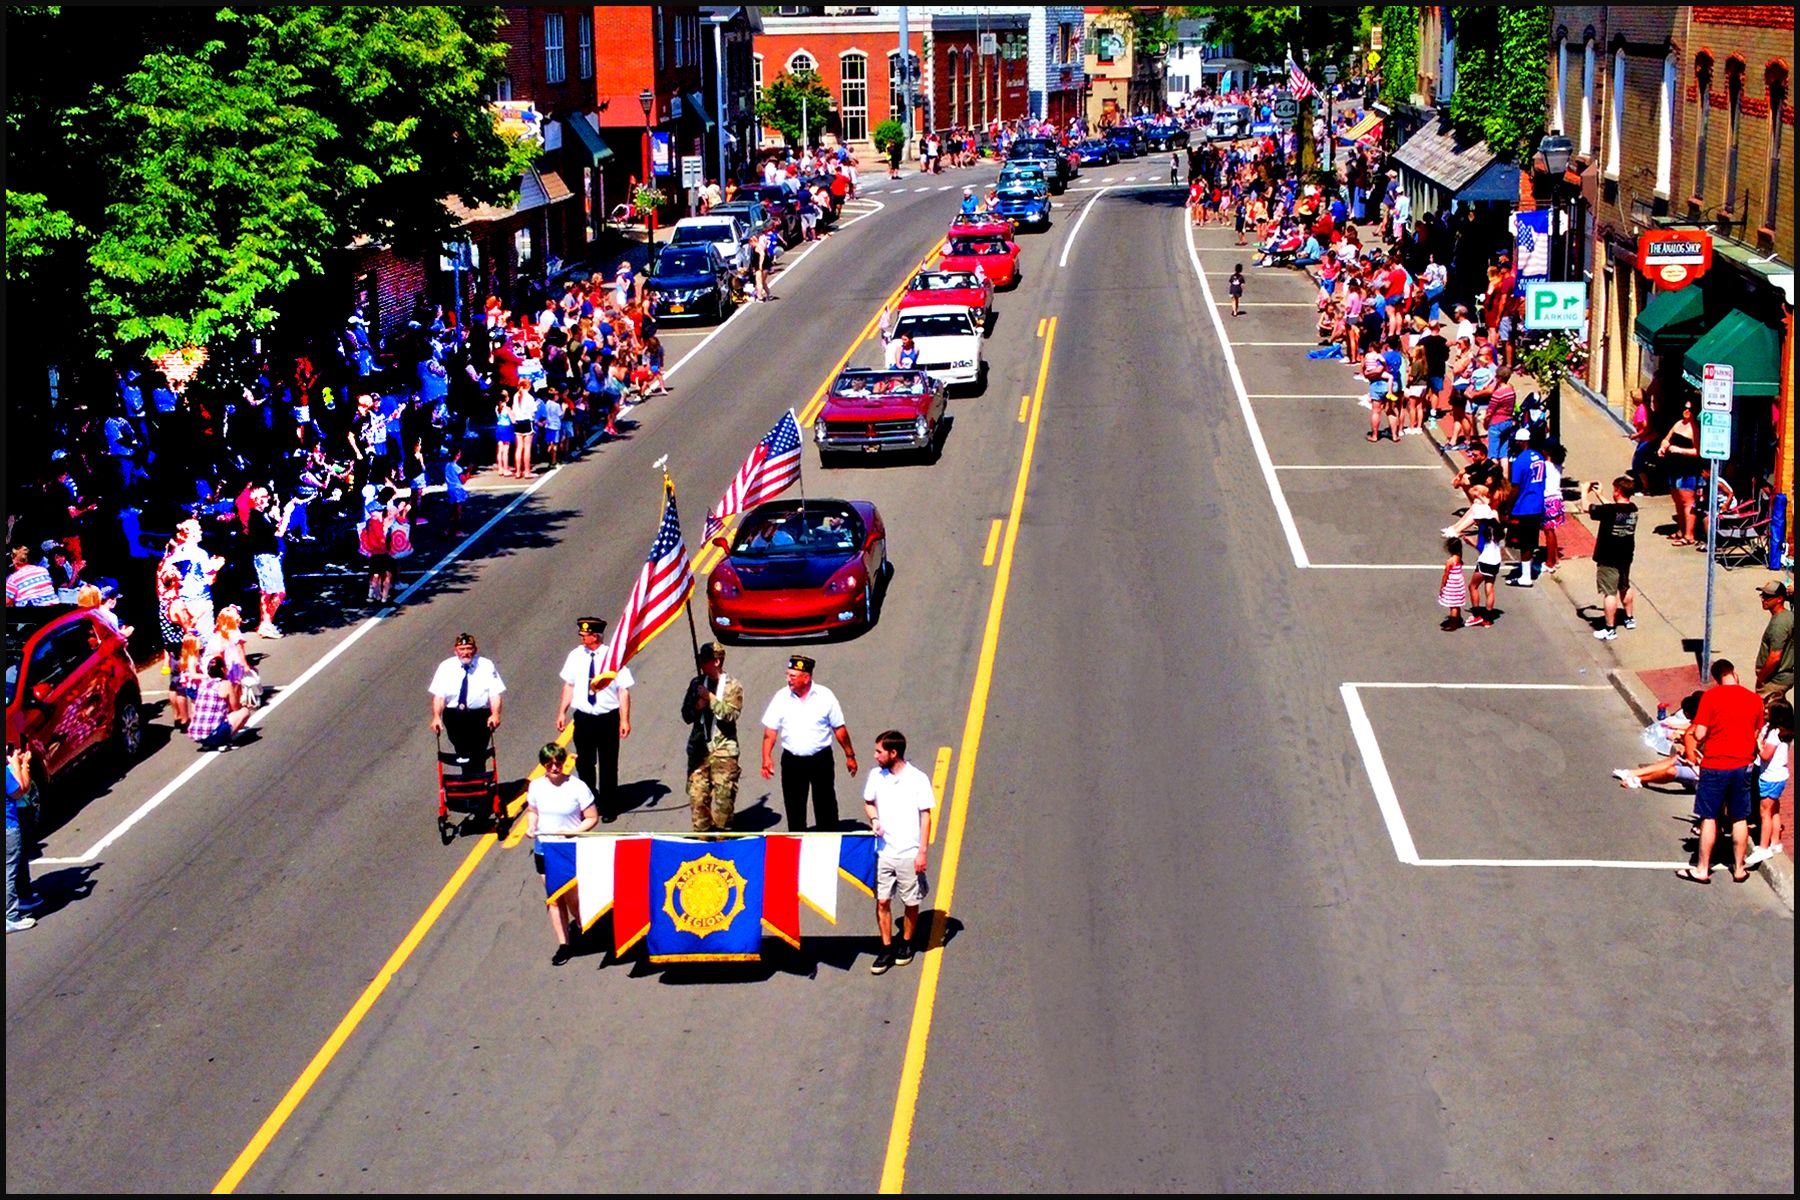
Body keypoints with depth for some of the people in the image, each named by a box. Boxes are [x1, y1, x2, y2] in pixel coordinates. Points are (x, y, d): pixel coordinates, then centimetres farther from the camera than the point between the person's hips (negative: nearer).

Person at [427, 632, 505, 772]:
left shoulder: (486, 666, 4)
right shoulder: (446, 667, 6)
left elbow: (496, 694, -5)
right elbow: (438, 696, -1)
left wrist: (495, 714, -23)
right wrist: (436, 717, -18)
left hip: (480, 715, -2)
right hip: (454, 715, 2)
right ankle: (462, 754, -21)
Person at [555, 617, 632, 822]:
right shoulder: (576, 656, 0)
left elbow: (624, 690, -9)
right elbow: (569, 686, 8)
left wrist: (625, 720, -13)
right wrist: (562, 713, 4)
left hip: (608, 719, -3)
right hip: (583, 718, 3)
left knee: (608, 766, 6)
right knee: (584, 764, 12)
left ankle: (608, 809, 20)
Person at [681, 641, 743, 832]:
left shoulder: (732, 686, -3)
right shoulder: (696, 683, 9)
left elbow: (730, 715, -16)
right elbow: (686, 715, 10)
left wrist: (710, 697, -18)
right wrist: (697, 706, -10)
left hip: (724, 751, -4)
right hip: (699, 748, 4)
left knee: (723, 796, -5)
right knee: (697, 795, 3)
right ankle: (701, 836, 12)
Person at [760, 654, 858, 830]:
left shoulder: (825, 696, -5)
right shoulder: (781, 697, -3)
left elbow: (839, 728, 2)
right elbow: (770, 730, -2)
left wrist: (850, 755, 4)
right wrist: (766, 757, -13)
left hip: (821, 759, -1)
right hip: (792, 761, 1)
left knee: (826, 806, 3)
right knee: (794, 808, 7)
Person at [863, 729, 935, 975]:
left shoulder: (918, 779, -12)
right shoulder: (876, 776, 0)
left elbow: (925, 816, -7)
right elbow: (868, 803, 17)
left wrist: (922, 852, -10)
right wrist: (874, 820, -6)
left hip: (909, 854, -3)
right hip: (883, 852, 3)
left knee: (910, 903, 9)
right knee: (882, 901, 3)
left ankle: (907, 943, 29)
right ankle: (887, 948, 15)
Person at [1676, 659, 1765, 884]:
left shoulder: (1711, 696, -11)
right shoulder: (1755, 699, 1)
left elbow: (1699, 734, -12)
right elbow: (1755, 736, 10)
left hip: (1714, 766, -3)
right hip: (1743, 766, 3)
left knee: (1709, 818, 5)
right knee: (1740, 819, 13)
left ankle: (1702, 869, 11)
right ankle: (1739, 869, 21)